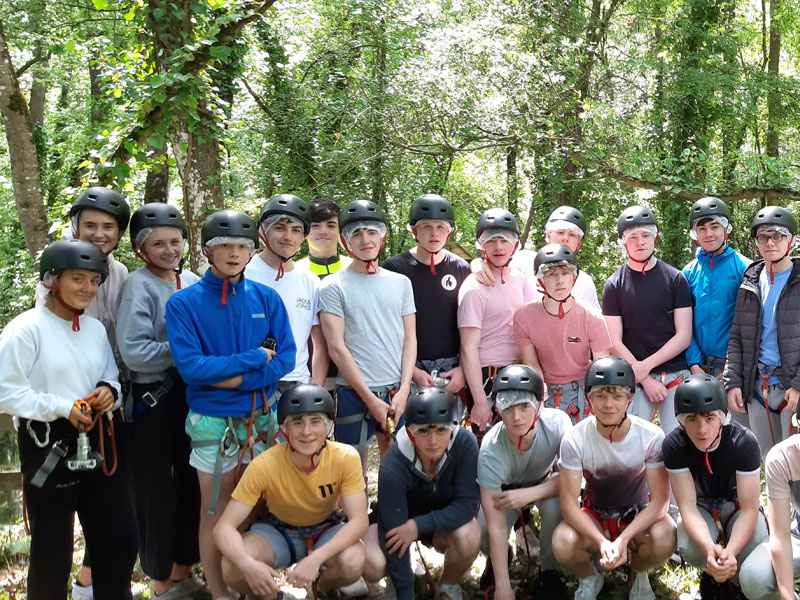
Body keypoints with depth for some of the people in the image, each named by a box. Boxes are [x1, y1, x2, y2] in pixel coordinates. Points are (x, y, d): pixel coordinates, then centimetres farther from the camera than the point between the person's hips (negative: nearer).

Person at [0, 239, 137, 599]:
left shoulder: (96, 329, 10)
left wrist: (109, 391, -4)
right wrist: (63, 408, -20)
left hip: (96, 441, 7)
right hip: (48, 445, -6)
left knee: (120, 539, 11)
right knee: (52, 549, 6)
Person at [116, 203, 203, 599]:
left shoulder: (193, 282, 6)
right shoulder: (138, 286, -12)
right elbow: (134, 352, -21)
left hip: (191, 393, 6)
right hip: (151, 398, -6)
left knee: (191, 482, 14)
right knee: (156, 489, 4)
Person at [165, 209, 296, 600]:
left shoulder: (266, 299, 1)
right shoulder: (184, 303, -8)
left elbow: (286, 357, -4)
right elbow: (189, 366, -17)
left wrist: (237, 378, -17)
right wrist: (254, 358, -14)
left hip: (261, 417, 3)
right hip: (213, 422, -3)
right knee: (215, 510, 8)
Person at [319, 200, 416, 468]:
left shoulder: (401, 283, 10)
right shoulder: (334, 286, -2)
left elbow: (410, 339, 8)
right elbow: (337, 348, -7)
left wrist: (403, 391, -5)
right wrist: (371, 399, -11)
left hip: (398, 392, 3)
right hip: (354, 394, -3)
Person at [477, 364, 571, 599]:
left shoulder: (557, 422, -34)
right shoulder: (491, 450, -36)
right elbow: (497, 526, -34)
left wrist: (528, 494, -39)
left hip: (546, 482, 0)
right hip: (505, 488, 0)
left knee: (555, 506, -32)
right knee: (483, 534, -23)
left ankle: (549, 571, -5)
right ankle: (497, 558, 15)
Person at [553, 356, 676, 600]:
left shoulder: (652, 437, -21)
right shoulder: (574, 440, -21)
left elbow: (659, 500, -19)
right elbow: (569, 502, -20)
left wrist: (623, 539, -32)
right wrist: (602, 542, -35)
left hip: (638, 514, 0)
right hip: (594, 515, 0)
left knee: (664, 541, -33)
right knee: (562, 544, -31)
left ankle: (639, 575, 6)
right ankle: (588, 578, 7)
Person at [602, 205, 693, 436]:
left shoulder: (675, 279, 5)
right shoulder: (614, 285, 5)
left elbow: (684, 336, 1)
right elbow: (614, 342, 2)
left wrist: (646, 365, -9)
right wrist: (645, 380, -8)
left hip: (675, 374, 0)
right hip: (633, 380, 0)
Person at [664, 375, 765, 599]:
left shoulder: (743, 441, -29)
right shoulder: (674, 445, -27)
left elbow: (749, 509, -27)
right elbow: (688, 507, -28)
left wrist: (730, 552, -45)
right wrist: (709, 548, -48)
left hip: (736, 504, 0)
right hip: (700, 506, 0)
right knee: (690, 547, -32)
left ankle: (734, 580, 6)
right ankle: (714, 574, 5)